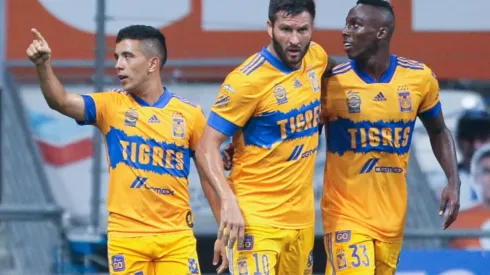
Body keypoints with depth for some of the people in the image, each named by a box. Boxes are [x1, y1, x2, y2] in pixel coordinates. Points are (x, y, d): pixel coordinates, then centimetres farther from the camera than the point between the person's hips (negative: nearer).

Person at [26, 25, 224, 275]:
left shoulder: (189, 114, 3)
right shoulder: (111, 106, 2)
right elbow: (61, 102, -15)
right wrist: (43, 65, -33)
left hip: (176, 237, 0)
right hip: (125, 236, 0)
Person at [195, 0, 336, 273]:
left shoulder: (318, 58, 4)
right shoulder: (248, 80, -16)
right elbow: (208, 147, -15)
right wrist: (228, 201, -26)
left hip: (302, 217, 7)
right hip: (257, 218, -7)